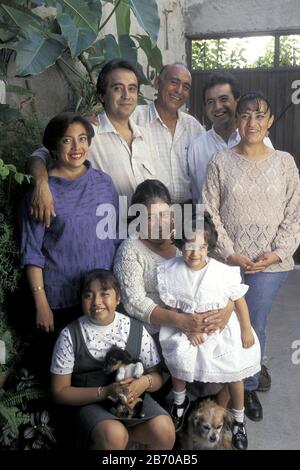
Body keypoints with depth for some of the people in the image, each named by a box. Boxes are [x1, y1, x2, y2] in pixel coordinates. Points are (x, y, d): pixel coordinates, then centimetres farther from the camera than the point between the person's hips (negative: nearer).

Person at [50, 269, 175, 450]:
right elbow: (60, 392, -5)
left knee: (164, 430, -24)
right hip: (92, 403, -2)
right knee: (114, 436, -32)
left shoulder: (136, 329, 0)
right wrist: (105, 392, -18)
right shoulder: (70, 335, -7)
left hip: (134, 397, 3)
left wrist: (145, 382, -17)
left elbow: (157, 377, 8)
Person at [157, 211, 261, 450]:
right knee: (177, 358, -16)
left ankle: (238, 420, 30)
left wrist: (246, 331, -2)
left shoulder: (224, 272, -22)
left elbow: (239, 301, -8)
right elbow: (171, 306, -6)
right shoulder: (170, 271, -16)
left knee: (235, 373, 1)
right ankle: (180, 401, 19)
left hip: (222, 330, -1)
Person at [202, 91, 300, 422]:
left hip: (270, 263, 1)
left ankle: (249, 387, 28)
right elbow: (209, 212, -3)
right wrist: (230, 253, -10)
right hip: (229, 261, 0)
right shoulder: (220, 162, -1)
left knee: (255, 328, 5)